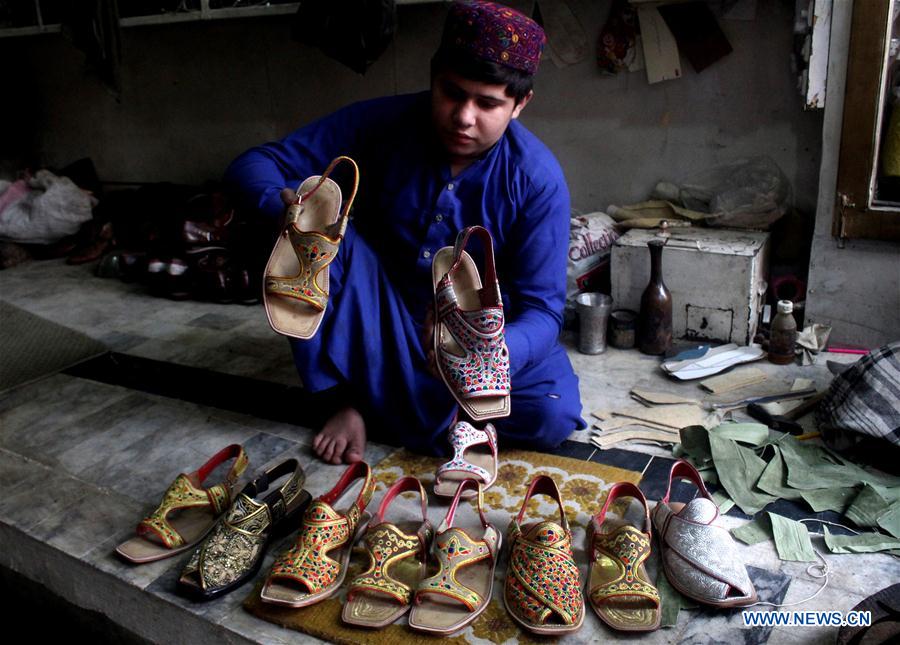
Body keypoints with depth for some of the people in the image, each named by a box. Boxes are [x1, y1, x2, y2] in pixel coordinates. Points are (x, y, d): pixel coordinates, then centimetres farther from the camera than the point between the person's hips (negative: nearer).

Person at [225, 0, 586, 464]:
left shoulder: (538, 179, -20)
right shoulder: (381, 124, -18)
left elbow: (542, 308, -22)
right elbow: (252, 165, -16)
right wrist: (289, 203, -41)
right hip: (384, 319, 1)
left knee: (553, 416, -24)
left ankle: (382, 395, -6)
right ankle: (351, 398, -11)